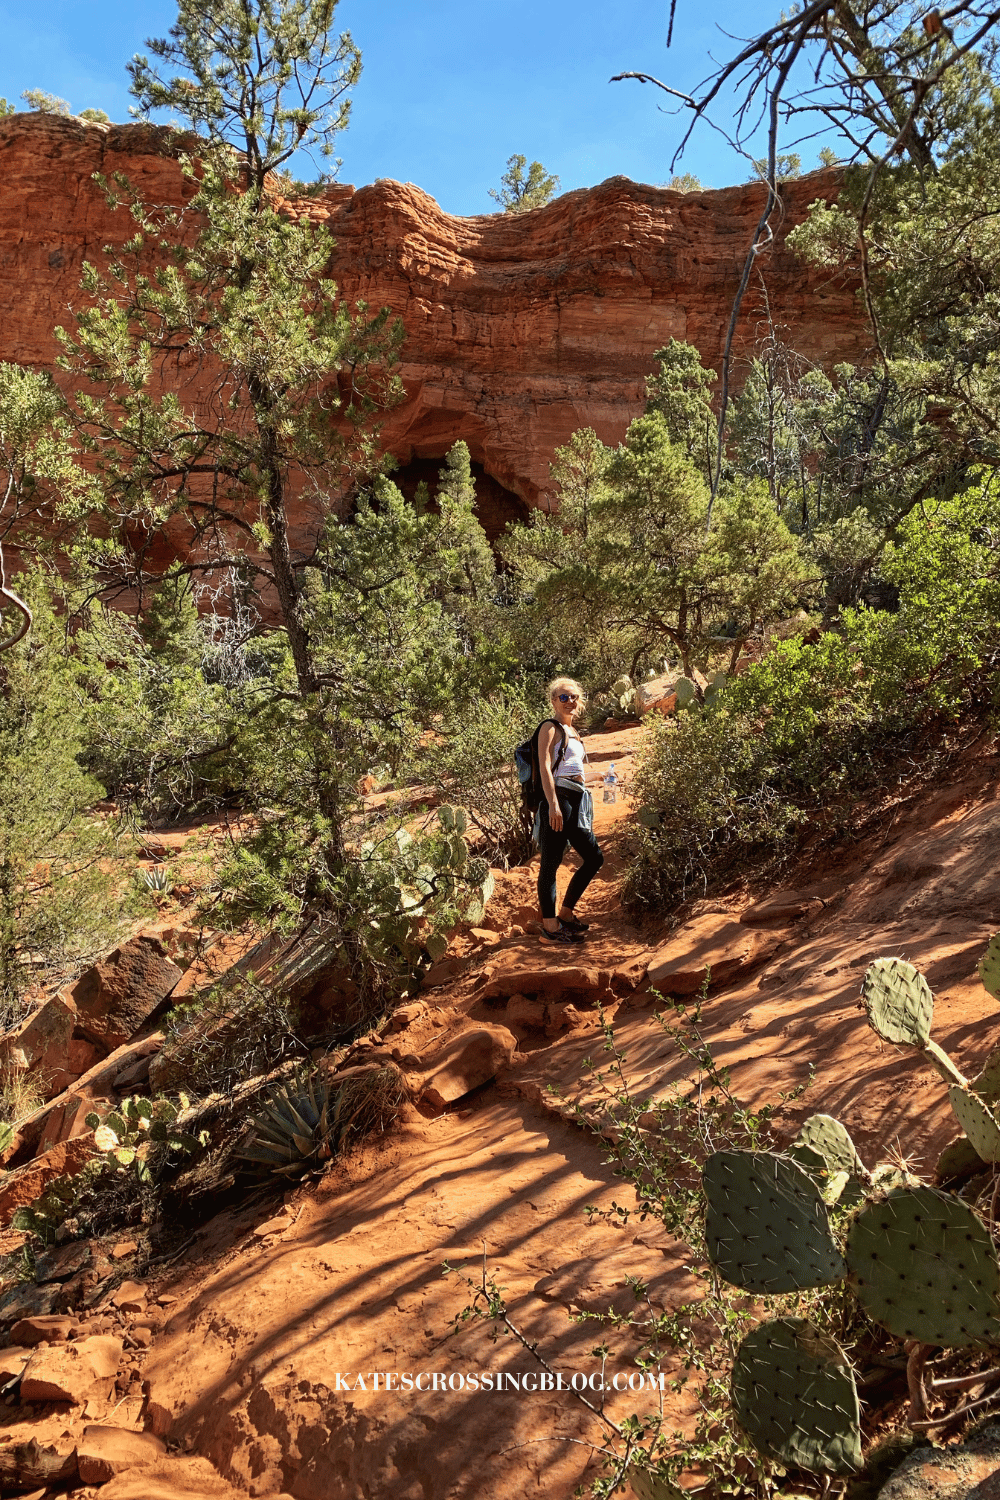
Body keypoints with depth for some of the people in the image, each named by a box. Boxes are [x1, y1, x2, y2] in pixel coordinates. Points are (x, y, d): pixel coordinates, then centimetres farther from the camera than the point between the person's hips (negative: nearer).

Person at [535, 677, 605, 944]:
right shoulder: (551, 727, -3)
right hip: (558, 798, -9)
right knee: (551, 862, -6)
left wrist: (588, 809, 22)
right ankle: (550, 926, -3)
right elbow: (545, 766, -13)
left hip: (578, 800, 9)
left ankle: (565, 913, 21)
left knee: (594, 857, 12)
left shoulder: (572, 731, 22)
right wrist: (553, 804, -23)